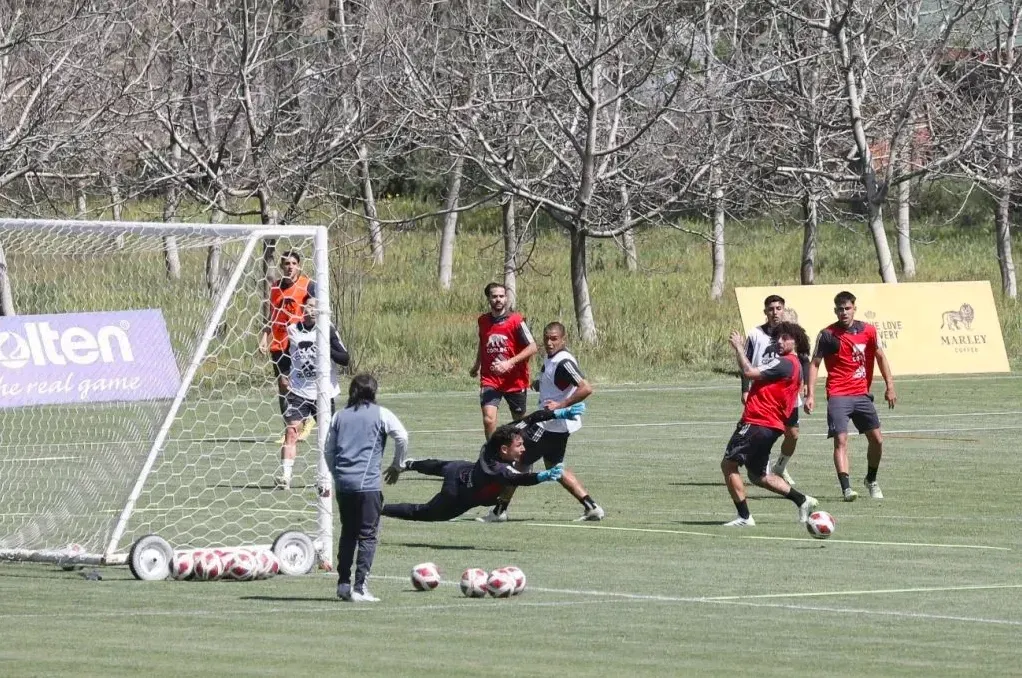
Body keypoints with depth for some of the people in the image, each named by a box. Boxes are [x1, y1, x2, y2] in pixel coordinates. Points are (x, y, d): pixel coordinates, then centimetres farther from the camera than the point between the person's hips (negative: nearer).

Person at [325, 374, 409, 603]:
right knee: (367, 535, -2)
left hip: (343, 483, 4)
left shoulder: (339, 416, 15)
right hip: (368, 483, -4)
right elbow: (402, 437, -6)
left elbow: (328, 450, 16)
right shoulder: (381, 414, 4)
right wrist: (397, 465, 7)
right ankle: (359, 587, -9)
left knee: (348, 532, 17)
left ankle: (343, 583, 15)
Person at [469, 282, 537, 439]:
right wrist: (476, 366, 30)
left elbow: (532, 348, -12)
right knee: (489, 419, -18)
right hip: (490, 380, 2)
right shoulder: (483, 321, 4)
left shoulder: (516, 321, -10)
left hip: (515, 381, -2)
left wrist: (509, 363, -22)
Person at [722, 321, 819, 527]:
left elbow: (749, 373, -17)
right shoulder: (792, 364, 19)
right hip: (769, 425, 10)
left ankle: (744, 516, -5)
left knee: (728, 464, -4)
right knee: (758, 476, 20)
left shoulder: (786, 364, -13)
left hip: (758, 424, -10)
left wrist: (739, 348, -6)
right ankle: (802, 500, 18)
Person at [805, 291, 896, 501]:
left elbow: (880, 356, 14)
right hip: (838, 395, -4)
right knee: (841, 440, -16)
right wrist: (810, 394, -10)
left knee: (876, 439, 5)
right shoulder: (827, 335, -5)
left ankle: (871, 480, 28)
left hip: (862, 394, 4)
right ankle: (846, 488, -22)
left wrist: (889, 386, 8)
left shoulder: (868, 331, 4)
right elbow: (814, 364, -2)